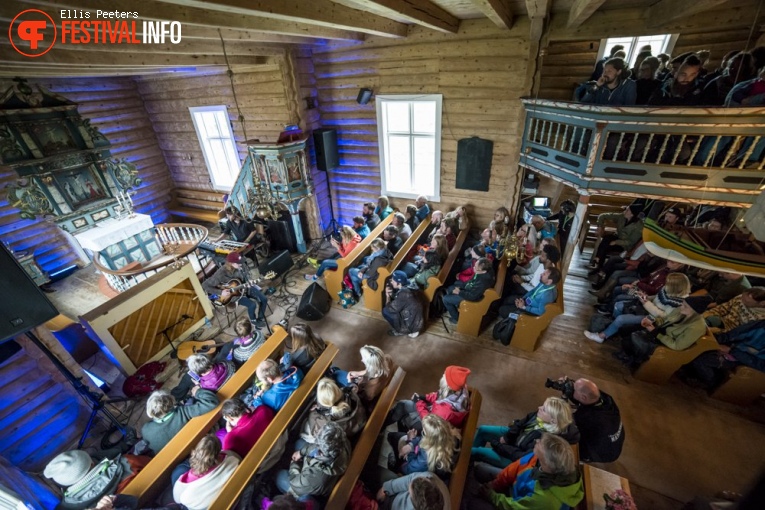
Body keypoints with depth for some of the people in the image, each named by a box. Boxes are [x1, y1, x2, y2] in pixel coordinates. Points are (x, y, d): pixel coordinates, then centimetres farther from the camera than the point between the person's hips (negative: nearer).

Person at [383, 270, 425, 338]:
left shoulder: (403, 294, -26)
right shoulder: (406, 288, 2)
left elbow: (391, 308, -21)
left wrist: (388, 297, -5)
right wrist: (388, 293, -4)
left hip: (412, 325, -9)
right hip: (418, 322, 9)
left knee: (385, 311, -10)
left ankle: (401, 331, 6)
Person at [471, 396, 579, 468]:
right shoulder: (539, 415, -20)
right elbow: (521, 423, -2)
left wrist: (499, 446, -22)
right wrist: (506, 437, -9)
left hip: (516, 457, -7)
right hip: (514, 436, 7)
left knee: (477, 451, -9)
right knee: (482, 430, 8)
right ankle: (470, 455, 33)